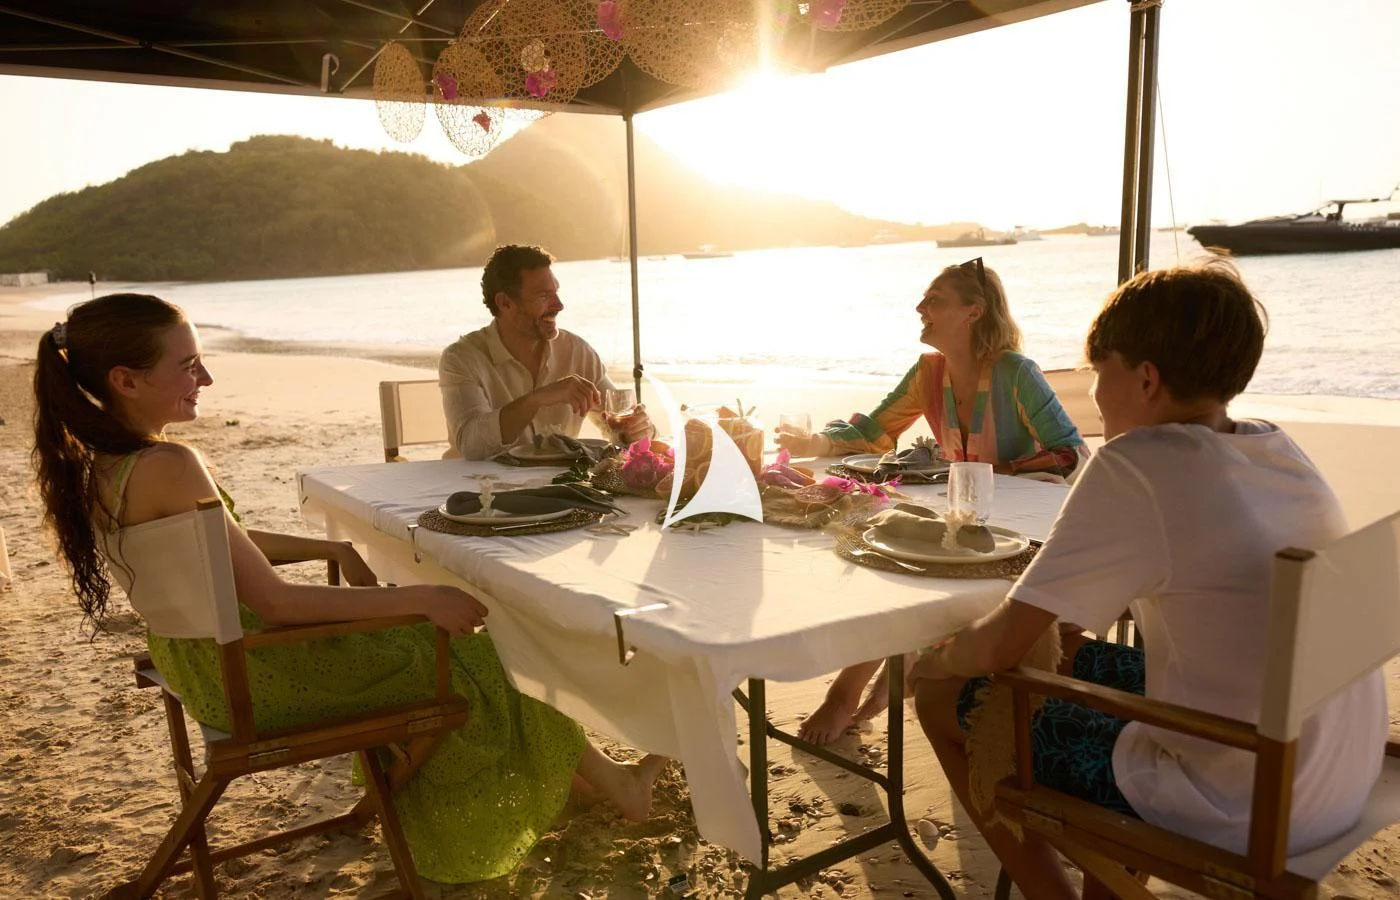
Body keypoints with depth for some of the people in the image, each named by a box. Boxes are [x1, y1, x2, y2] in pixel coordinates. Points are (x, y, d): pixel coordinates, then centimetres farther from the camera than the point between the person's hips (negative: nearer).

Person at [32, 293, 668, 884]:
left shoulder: (96, 461, 0)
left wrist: (331, 549, 11)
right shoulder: (166, 468, -30)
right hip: (250, 675, -9)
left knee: (413, 640, 21)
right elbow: (274, 602, -29)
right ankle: (614, 782, 24)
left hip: (199, 661, 9)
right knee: (463, 660, 4)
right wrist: (421, 599, -25)